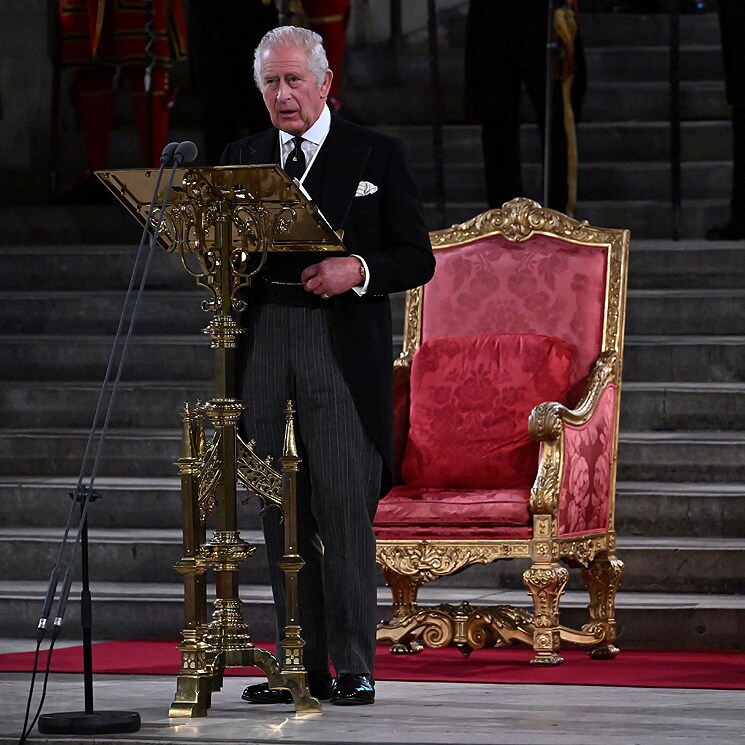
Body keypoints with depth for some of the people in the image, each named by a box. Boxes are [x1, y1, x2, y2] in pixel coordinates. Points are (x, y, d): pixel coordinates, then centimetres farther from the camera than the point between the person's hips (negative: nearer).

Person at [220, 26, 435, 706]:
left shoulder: (377, 157, 6)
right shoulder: (242, 159, 17)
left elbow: (418, 259, 4)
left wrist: (358, 268, -14)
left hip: (343, 345, -4)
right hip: (263, 340, 4)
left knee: (344, 507, -8)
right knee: (283, 511, 4)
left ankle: (354, 667, -5)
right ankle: (302, 665, 8)